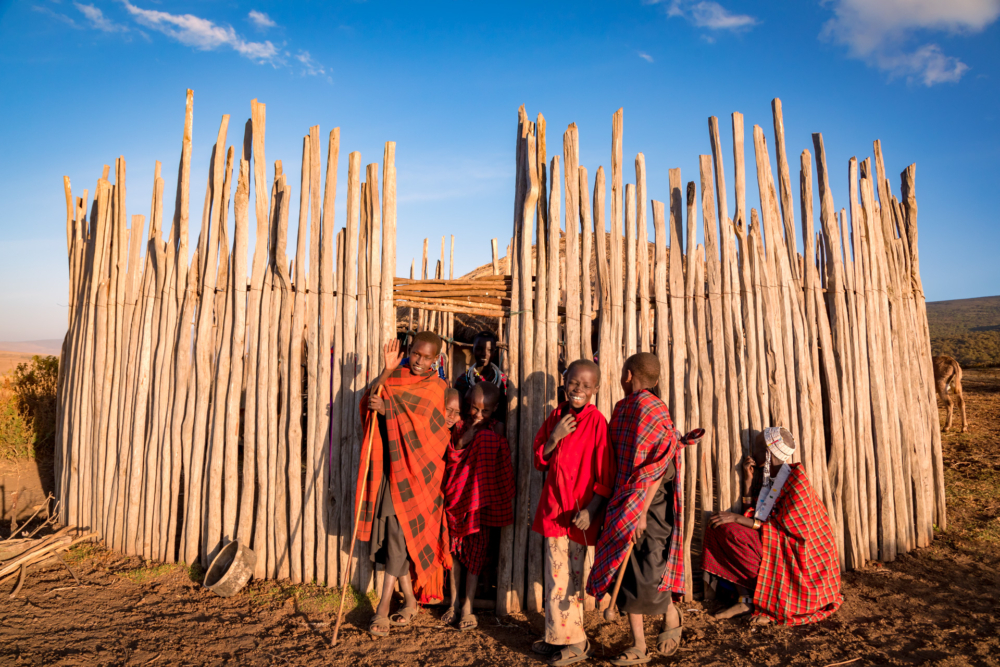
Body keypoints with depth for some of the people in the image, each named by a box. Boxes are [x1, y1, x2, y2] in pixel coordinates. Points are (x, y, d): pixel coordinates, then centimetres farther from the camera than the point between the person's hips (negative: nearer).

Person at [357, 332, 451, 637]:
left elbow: (418, 417, -15)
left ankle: (383, 609, 5)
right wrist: (387, 370, -13)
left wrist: (386, 408, -29)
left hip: (412, 467, -4)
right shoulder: (396, 376, 10)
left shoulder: (435, 386, -1)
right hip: (388, 465, 4)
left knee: (398, 531, -5)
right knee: (391, 533, 9)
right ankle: (409, 601, 24)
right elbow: (368, 399, -5)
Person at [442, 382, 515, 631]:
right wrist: (464, 438, -20)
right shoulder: (459, 427, 0)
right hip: (457, 496, 2)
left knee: (475, 550, 1)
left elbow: (504, 471, -4)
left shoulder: (495, 434, -6)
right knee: (455, 548, 8)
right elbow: (450, 458, -5)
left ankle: (467, 607, 11)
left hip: (481, 499, -2)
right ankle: (454, 603, 22)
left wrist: (508, 503, -6)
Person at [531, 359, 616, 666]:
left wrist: (590, 510, -18)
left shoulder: (596, 421, -13)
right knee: (556, 574, 16)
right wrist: (555, 437, -11)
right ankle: (558, 637, 34)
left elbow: (605, 474, -13)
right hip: (554, 508, 6)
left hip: (579, 511, -6)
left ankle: (575, 642, 24)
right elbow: (539, 460, 6)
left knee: (569, 576, 6)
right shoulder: (557, 416, 4)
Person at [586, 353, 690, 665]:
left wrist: (641, 511, -19)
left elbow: (657, 467, -18)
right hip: (624, 503, 7)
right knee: (626, 573, 10)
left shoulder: (651, 408, -15)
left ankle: (671, 615, 28)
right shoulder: (622, 408, 9)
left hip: (649, 503, -7)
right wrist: (619, 506, 14)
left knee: (646, 575, -4)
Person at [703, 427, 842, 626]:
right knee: (717, 526, -10)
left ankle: (772, 602, -7)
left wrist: (736, 518, -22)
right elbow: (752, 516, 4)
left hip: (798, 555, -8)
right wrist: (748, 479, -2)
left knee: (733, 532, -27)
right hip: (773, 542, 8)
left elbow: (783, 527, -21)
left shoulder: (796, 481, -19)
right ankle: (746, 599, -10)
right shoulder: (765, 477, 5)